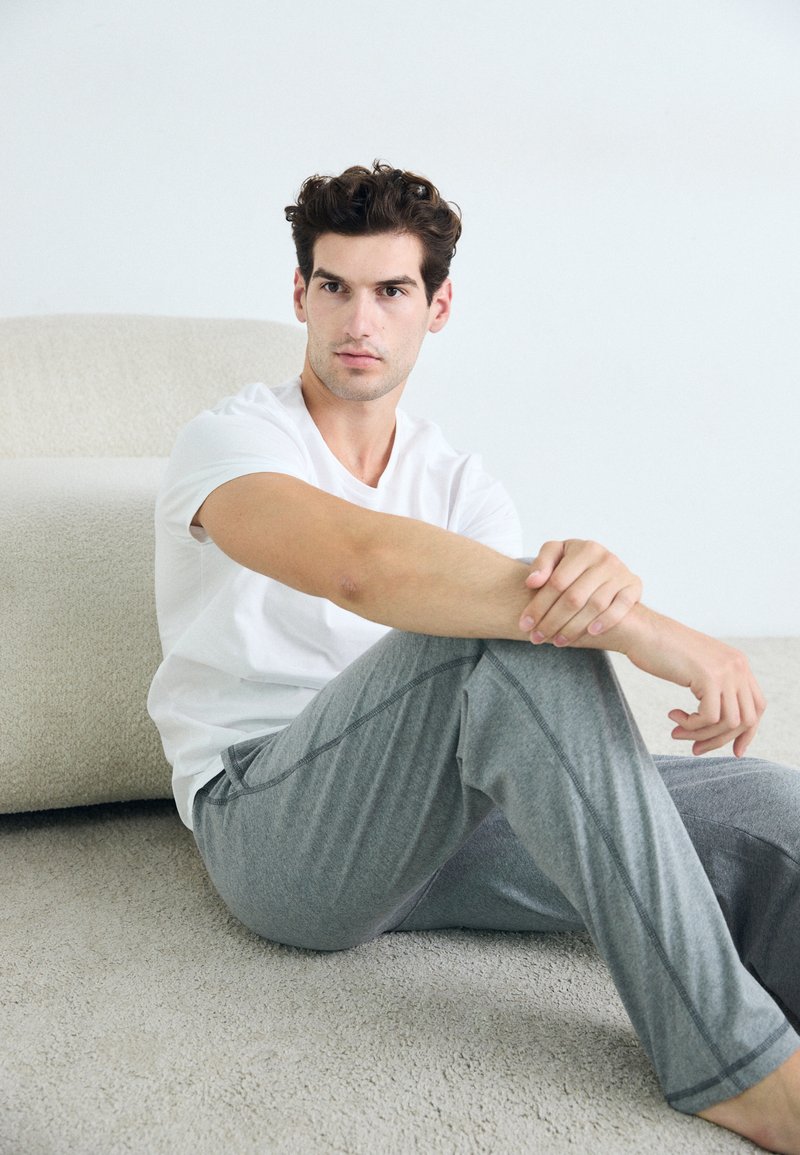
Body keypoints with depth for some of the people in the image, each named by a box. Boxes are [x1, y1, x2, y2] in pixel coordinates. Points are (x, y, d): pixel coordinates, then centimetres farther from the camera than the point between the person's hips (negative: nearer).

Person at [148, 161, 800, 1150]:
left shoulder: (458, 481, 14)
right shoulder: (229, 440, -5)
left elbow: (535, 593, -6)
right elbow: (363, 564, -29)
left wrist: (602, 583, -33)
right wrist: (642, 629, -32)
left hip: (436, 820, 6)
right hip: (272, 828, -5)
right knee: (501, 634, -34)